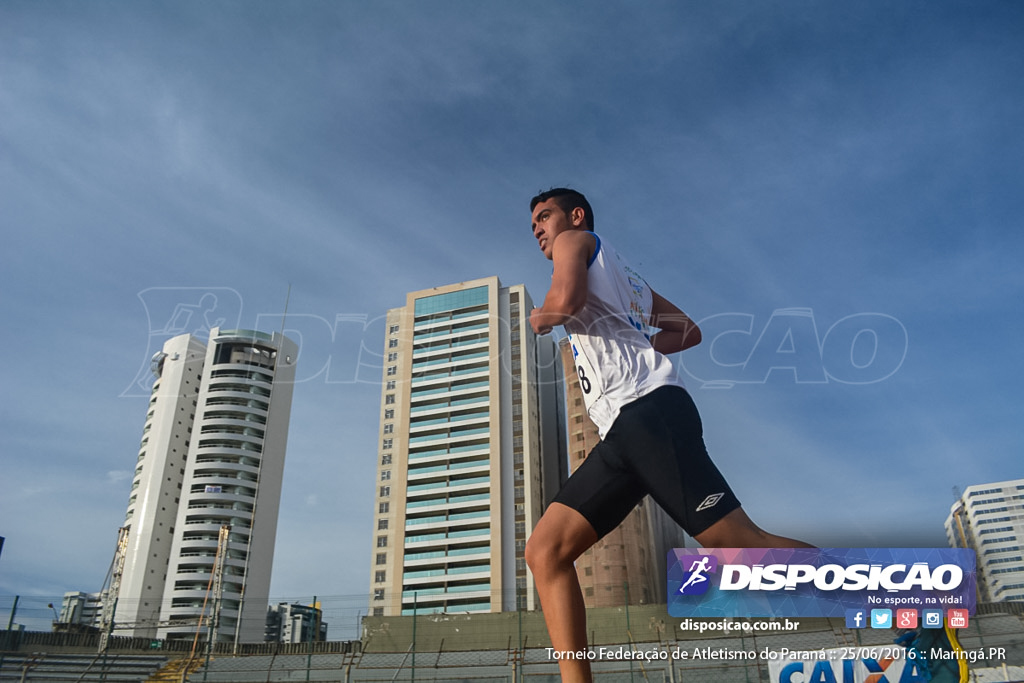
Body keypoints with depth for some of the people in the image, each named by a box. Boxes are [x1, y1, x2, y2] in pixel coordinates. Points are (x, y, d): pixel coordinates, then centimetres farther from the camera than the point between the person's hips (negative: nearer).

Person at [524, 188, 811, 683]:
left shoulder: (576, 239, 11)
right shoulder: (627, 278, 34)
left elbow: (567, 300, -11)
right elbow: (688, 331, 34)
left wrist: (541, 318, 9)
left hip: (646, 410, -9)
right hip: (622, 432, 9)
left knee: (742, 544, -13)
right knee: (544, 552, -1)